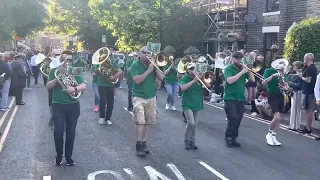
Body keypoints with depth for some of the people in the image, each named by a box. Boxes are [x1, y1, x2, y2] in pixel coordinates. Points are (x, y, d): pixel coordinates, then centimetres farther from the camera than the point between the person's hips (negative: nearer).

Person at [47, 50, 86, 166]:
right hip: (58, 105, -1)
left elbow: (83, 86, -5)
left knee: (71, 132, 6)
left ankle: (68, 156, 20)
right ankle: (59, 155, 15)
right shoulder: (54, 71, 3)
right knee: (58, 132, -7)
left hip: (73, 105, 1)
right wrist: (57, 78, -19)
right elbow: (48, 87, -4)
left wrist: (74, 89, -25)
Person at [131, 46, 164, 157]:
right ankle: (138, 145, -4)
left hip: (151, 98, 4)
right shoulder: (135, 65, -6)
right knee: (140, 122, -14)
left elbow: (161, 77, -2)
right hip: (139, 97, -4)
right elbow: (137, 80, -19)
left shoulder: (153, 64, 6)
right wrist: (149, 70, -20)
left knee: (147, 122, 8)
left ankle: (144, 143, 20)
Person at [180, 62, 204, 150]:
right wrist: (193, 81, -21)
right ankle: (186, 141, 2)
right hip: (187, 104, -4)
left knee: (195, 124, 8)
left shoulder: (199, 77, 9)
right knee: (191, 123, -16)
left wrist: (200, 78, -12)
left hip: (197, 104, 4)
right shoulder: (184, 78, -3)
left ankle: (192, 141, 21)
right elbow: (183, 88, -20)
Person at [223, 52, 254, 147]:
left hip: (241, 98, 5)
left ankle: (233, 138, 17)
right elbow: (230, 80, -22)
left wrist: (248, 70, -8)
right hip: (230, 98, -5)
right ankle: (228, 137, 3)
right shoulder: (228, 69, -4)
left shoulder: (243, 68, 11)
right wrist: (242, 72, -21)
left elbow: (252, 80, 6)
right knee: (233, 119, -12)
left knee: (238, 120, 6)